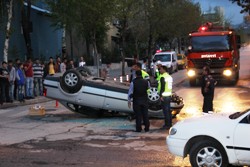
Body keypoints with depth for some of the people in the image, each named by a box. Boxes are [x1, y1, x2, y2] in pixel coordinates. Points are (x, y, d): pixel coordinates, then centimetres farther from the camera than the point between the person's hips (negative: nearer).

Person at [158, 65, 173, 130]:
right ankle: (169, 124, 21)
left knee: (166, 111, -5)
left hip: (164, 96, -9)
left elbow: (162, 87, -20)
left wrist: (161, 95, -18)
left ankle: (167, 125, -2)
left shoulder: (163, 77, -15)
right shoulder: (170, 77, 14)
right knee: (168, 110, 15)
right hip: (169, 95, 9)